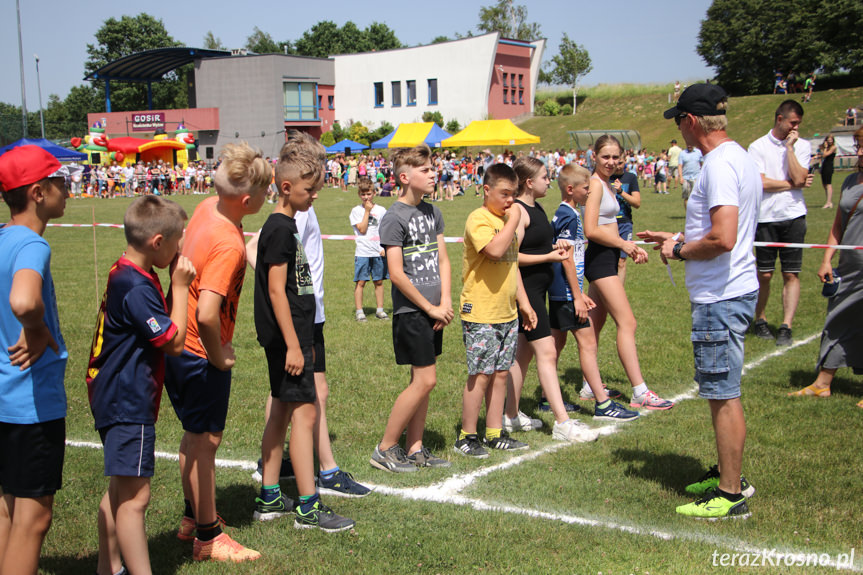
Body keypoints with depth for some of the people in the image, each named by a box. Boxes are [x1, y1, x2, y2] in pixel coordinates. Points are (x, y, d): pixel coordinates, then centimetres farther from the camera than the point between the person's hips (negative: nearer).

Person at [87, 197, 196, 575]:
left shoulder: (126, 274, 8)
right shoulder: (136, 286, -23)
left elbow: (155, 329, 14)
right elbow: (174, 341, -20)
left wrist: (173, 286, 1)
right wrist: (180, 286, -14)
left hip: (118, 398, 11)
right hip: (127, 405, -11)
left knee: (120, 490, 20)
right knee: (135, 497, -8)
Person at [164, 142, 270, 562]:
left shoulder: (207, 207, -2)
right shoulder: (228, 245, -29)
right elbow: (207, 315, -36)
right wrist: (219, 357, -20)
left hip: (178, 344, 9)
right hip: (201, 355, -9)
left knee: (195, 435, 22)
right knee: (205, 442, 4)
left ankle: (192, 517, 38)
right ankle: (208, 538, 19)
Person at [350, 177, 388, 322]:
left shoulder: (381, 210, 7)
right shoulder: (356, 211, 1)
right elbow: (362, 229, -10)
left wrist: (385, 248, 0)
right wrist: (367, 211, -10)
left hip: (378, 252, 2)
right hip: (362, 252, -2)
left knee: (379, 281, 7)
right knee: (360, 281, -3)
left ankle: (380, 310, 17)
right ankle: (359, 311, 5)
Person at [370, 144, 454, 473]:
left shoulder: (432, 212, 12)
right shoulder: (394, 217, -12)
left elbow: (442, 259, 13)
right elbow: (396, 274, -15)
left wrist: (445, 302, -1)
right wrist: (430, 308, -11)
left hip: (434, 310, 7)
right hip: (410, 311, -7)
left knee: (422, 380, 10)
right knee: (425, 380, -8)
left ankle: (415, 449, 19)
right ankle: (385, 449, 4)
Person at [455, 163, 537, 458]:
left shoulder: (506, 220, 15)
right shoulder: (478, 219, -12)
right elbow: (494, 249, -31)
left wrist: (524, 302, 20)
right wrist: (513, 220, -19)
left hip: (507, 313, 8)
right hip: (480, 314, -8)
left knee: (500, 373, 11)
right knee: (481, 374, -5)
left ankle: (495, 434, 20)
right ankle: (466, 436, 6)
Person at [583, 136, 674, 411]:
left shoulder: (604, 184, 16)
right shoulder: (596, 184, -13)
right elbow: (591, 231, -20)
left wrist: (630, 247, 8)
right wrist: (624, 244, -10)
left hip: (605, 259, 10)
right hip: (599, 258, -10)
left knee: (595, 325, 15)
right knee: (627, 323, -11)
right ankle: (640, 393, -10)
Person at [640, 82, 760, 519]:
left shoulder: (719, 164, -19)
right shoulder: (738, 157, 14)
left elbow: (723, 239, -29)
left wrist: (680, 251, -13)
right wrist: (678, 239, 22)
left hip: (720, 298, -11)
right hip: (733, 290, 11)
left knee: (723, 394, -3)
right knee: (722, 391, 19)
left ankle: (731, 496, 6)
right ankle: (728, 474, 32)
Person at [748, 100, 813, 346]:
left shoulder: (802, 145, 6)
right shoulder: (758, 147, 1)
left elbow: (798, 179, -9)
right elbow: (760, 182, -9)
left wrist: (789, 147, -8)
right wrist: (792, 183, -5)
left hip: (793, 217, 1)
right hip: (766, 217, -1)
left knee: (791, 274, -1)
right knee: (764, 274, 5)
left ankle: (786, 327, 1)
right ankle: (760, 320, 22)